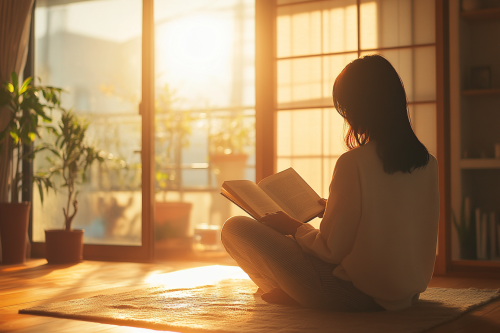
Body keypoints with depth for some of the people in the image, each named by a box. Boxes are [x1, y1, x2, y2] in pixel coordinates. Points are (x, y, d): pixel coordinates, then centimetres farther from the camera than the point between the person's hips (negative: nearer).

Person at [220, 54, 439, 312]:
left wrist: (295, 228, -1)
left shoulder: (353, 163, -22)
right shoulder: (427, 162, -1)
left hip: (355, 295, -8)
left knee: (235, 228, -2)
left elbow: (332, 250, -20)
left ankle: (284, 292, 18)